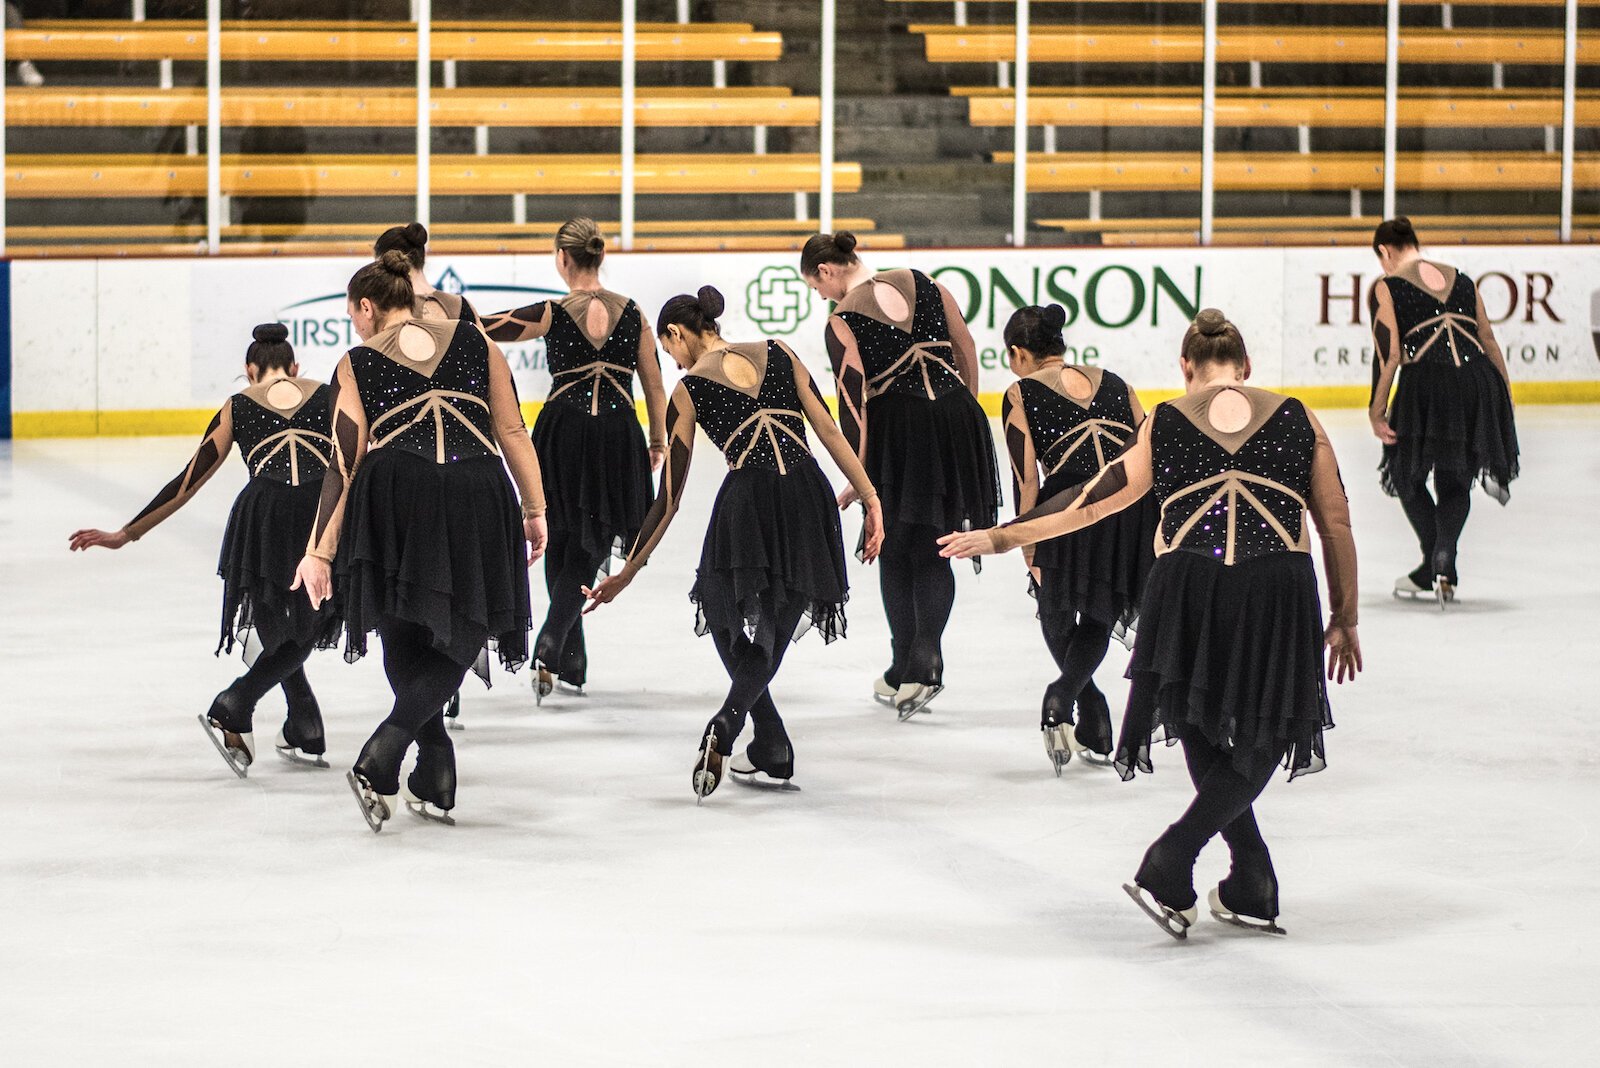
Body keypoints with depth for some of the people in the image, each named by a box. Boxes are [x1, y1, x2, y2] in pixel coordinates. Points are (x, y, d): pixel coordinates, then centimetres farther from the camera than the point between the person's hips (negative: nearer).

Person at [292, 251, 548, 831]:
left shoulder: (356, 365, 10)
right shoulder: (474, 342, 15)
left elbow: (345, 464, 4)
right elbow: (513, 432, 10)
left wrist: (320, 552, 7)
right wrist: (534, 510, 16)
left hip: (394, 502, -1)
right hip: (476, 497, 1)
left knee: (406, 645, 17)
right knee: (460, 637, 11)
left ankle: (436, 781, 15)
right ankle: (378, 763, -9)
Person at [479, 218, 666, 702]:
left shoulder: (553, 314, -7)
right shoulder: (631, 313, 0)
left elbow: (481, 329, -3)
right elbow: (654, 385, 6)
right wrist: (658, 441, 19)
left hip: (563, 429, -1)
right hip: (618, 434, 1)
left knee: (561, 547, 17)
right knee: (587, 553, 8)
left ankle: (571, 666, 22)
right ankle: (549, 650, -14)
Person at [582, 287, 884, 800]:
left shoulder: (688, 390, 6)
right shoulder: (777, 353, 13)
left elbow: (669, 498, 8)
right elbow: (829, 430, 4)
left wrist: (627, 573, 15)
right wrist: (870, 498, 7)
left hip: (749, 503, -3)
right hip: (808, 496, 3)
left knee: (729, 621, 21)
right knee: (771, 638, 12)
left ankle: (773, 751, 15)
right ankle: (727, 724, -14)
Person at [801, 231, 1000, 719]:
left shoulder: (842, 321, -6)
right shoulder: (924, 284, 6)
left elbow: (853, 398, -10)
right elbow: (967, 350, 10)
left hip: (898, 429, -4)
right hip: (956, 417, 4)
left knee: (896, 552, 14)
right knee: (933, 552, 12)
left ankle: (903, 671, 17)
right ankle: (923, 663, -3)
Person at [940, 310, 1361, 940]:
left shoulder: (1165, 423, 10)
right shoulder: (1296, 421, 9)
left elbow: (1092, 503, 13)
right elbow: (1336, 526, 9)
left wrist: (1000, 538, 23)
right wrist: (1344, 619, 18)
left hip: (1188, 590, 1)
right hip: (1277, 595, -1)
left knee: (1202, 735, 20)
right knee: (1261, 742, 13)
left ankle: (1253, 889, 19)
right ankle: (1168, 868, -4)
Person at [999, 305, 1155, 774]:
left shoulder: (1021, 395, 10)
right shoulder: (1113, 383, 22)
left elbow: (1026, 483, 4)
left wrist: (1030, 553, 7)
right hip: (1136, 504, 3)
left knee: (1056, 614, 24)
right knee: (1098, 615, 22)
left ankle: (1094, 726, 21)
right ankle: (1064, 697, -5)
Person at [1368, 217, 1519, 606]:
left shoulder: (1386, 288, 4)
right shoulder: (1461, 280, 18)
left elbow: (1388, 353, -5)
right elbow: (1489, 341, 17)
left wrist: (1377, 411, -2)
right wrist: (1503, 394, 24)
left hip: (1426, 381, -4)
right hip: (1478, 378, 4)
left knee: (1408, 474, 18)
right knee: (1456, 481, 16)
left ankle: (1436, 565, 17)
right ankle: (1443, 562, -4)